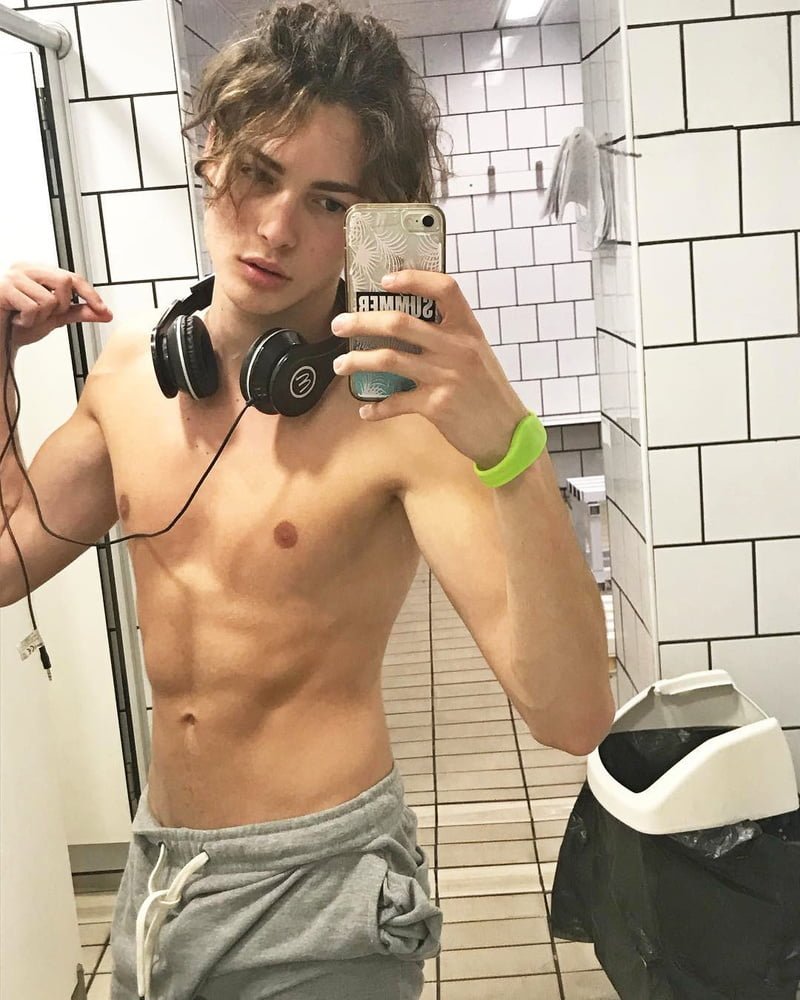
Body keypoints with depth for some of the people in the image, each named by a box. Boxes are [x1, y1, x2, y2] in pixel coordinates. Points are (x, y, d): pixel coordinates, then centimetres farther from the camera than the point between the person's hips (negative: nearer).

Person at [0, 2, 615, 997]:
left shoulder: (399, 406, -20)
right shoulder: (129, 372, -1)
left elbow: (571, 715, -28)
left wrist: (509, 449, -41)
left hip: (316, 888, -5)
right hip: (154, 870, 6)